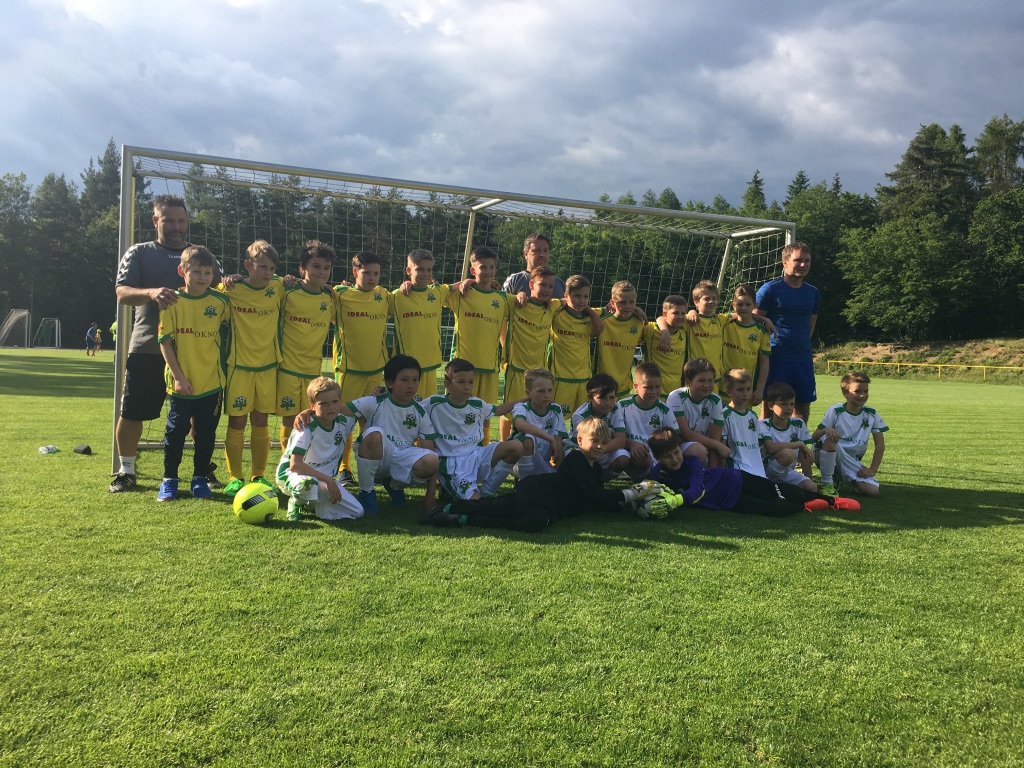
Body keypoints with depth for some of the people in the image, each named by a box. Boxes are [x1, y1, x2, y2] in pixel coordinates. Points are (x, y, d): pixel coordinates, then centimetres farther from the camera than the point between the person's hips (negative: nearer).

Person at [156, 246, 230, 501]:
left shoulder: (220, 301, -1)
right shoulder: (172, 302, -5)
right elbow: (165, 341, -6)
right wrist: (178, 376, -10)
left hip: (211, 382, 2)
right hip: (182, 382, -2)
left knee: (206, 433, 8)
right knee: (176, 431, 4)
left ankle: (200, 479, 22)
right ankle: (169, 479, 18)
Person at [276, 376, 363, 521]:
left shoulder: (343, 422, -6)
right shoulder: (307, 427, -21)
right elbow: (295, 465, -27)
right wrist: (328, 479, -27)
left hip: (325, 479, 6)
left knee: (357, 512, -10)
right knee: (308, 483, -42)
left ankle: (309, 504, 10)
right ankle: (295, 502, -5)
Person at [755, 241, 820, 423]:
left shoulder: (812, 292, 12)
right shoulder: (770, 289, -4)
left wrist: (802, 344, 14)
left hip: (803, 358, 5)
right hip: (776, 358, -5)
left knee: (804, 405, 8)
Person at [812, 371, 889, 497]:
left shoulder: (871, 414, 2)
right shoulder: (835, 411, -8)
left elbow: (880, 444, 4)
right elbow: (813, 438, -13)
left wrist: (873, 470, -5)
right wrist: (825, 430, -35)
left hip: (852, 463, 4)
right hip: (827, 456, -3)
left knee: (874, 491, -21)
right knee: (831, 438, -37)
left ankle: (843, 478, 11)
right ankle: (827, 483, -18)